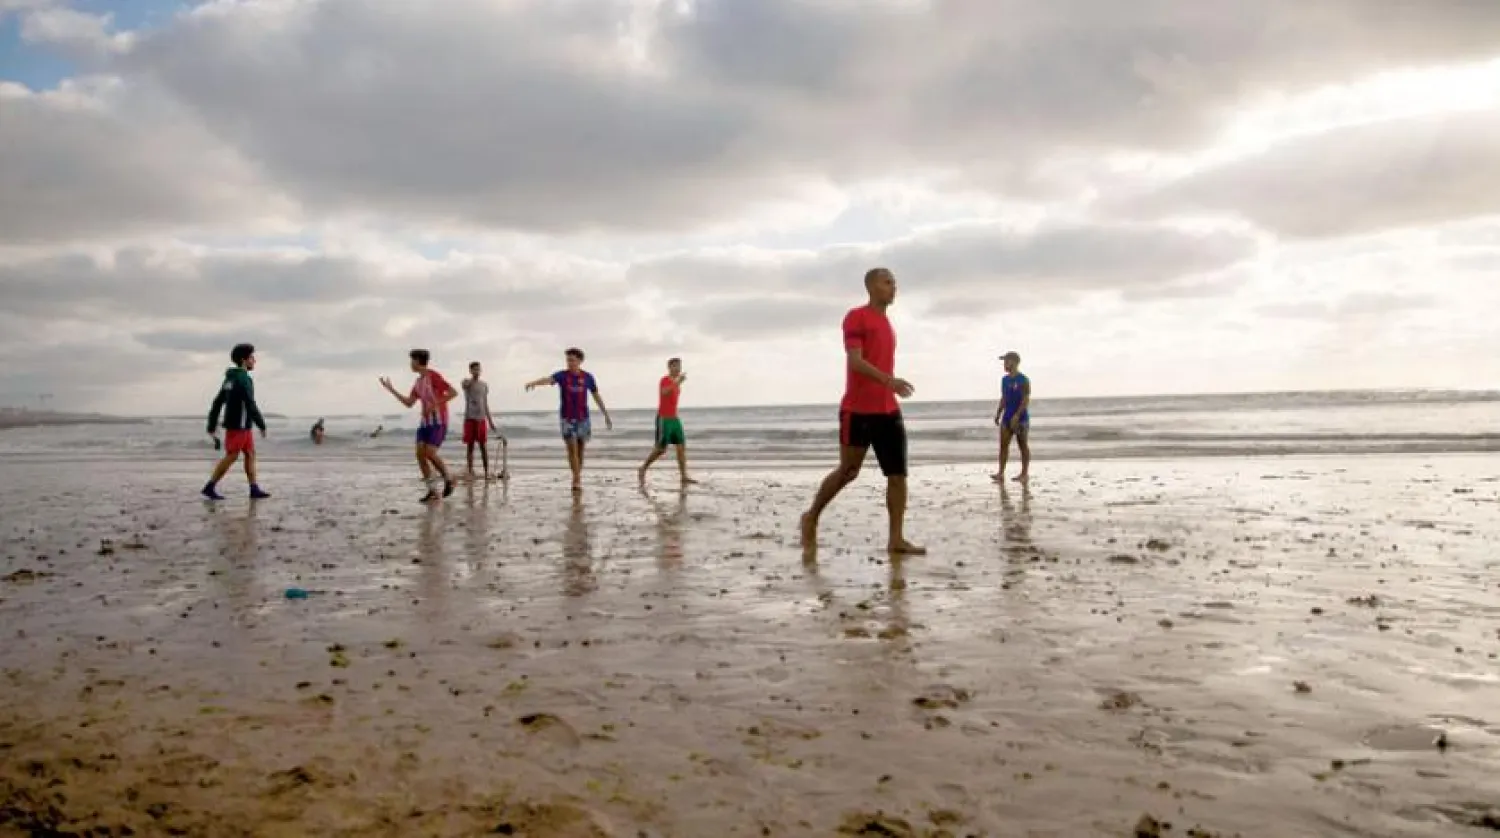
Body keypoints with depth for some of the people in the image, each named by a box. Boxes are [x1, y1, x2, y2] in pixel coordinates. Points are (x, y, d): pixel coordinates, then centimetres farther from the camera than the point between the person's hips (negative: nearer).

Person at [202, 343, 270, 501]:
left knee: (250, 454, 9)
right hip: (240, 425, -10)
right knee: (231, 457, -5)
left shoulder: (229, 379, 15)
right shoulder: (243, 379, -16)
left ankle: (254, 489, 7)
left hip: (233, 424, 10)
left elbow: (217, 404, 15)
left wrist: (212, 427, 16)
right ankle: (210, 487, -1)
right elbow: (250, 405, -21)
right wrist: (262, 425, -16)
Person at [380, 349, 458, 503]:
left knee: (430, 454, -21)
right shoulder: (419, 382, 16)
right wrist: (391, 389, 12)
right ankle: (432, 492, -2)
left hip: (439, 421, -8)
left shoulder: (434, 375, -13)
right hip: (426, 421, 8)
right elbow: (408, 404, 15)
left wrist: (434, 404, -24)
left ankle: (448, 479, 3)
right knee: (420, 454, -7)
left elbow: (454, 393, -20)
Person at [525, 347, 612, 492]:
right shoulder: (561, 375, -6)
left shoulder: (588, 377, 0)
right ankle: (577, 480, -11)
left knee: (580, 450, 7)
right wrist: (534, 383, -49)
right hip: (566, 419, -2)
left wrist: (607, 416, 10)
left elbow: (597, 397, 8)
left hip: (583, 419, 2)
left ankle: (577, 478, 22)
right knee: (572, 449, -11)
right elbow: (547, 379, -27)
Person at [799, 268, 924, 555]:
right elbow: (855, 361, -18)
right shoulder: (856, 317, -7)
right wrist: (889, 380, -31)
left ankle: (896, 539, 0)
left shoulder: (887, 324, 19)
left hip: (888, 410, 8)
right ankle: (811, 518, 21)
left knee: (898, 473, -1)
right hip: (858, 410, -8)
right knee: (849, 471, 0)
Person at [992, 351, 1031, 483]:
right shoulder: (1005, 379, 13)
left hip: (1021, 418, -7)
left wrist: (1017, 415, -21)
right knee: (1003, 445, 0)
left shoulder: (1023, 380, -10)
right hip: (1007, 418, 7)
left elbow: (1026, 399, -15)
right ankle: (1001, 473, 0)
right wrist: (998, 414, 12)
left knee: (1023, 446, 2)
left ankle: (1025, 473, 9)